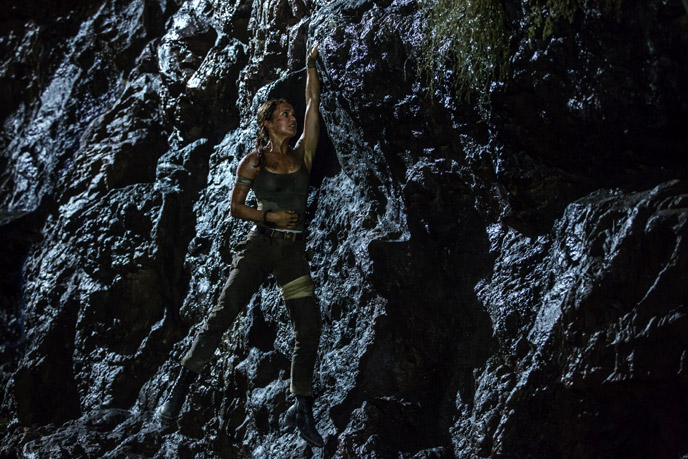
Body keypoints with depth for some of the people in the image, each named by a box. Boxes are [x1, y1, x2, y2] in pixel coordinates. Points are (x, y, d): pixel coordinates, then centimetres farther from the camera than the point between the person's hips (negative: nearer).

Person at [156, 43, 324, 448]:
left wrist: (312, 65, 9)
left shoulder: (302, 155, 8)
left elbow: (314, 105, 7)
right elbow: (236, 206, 4)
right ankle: (181, 388, -4)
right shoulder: (254, 161, 2)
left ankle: (303, 409, 9)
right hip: (260, 244, -2)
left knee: (310, 328, -3)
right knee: (224, 313, -12)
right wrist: (268, 217, -10)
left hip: (294, 250, 3)